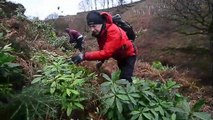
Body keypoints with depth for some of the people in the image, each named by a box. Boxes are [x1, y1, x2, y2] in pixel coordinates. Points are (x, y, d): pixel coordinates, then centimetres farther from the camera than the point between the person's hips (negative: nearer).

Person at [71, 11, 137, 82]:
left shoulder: (113, 31, -38)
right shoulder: (99, 32, -12)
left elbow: (106, 52, -47)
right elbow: (103, 49, -1)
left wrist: (84, 56, -51)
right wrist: (102, 61, -15)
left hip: (128, 55, -8)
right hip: (120, 57, 8)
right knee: (122, 77, 19)